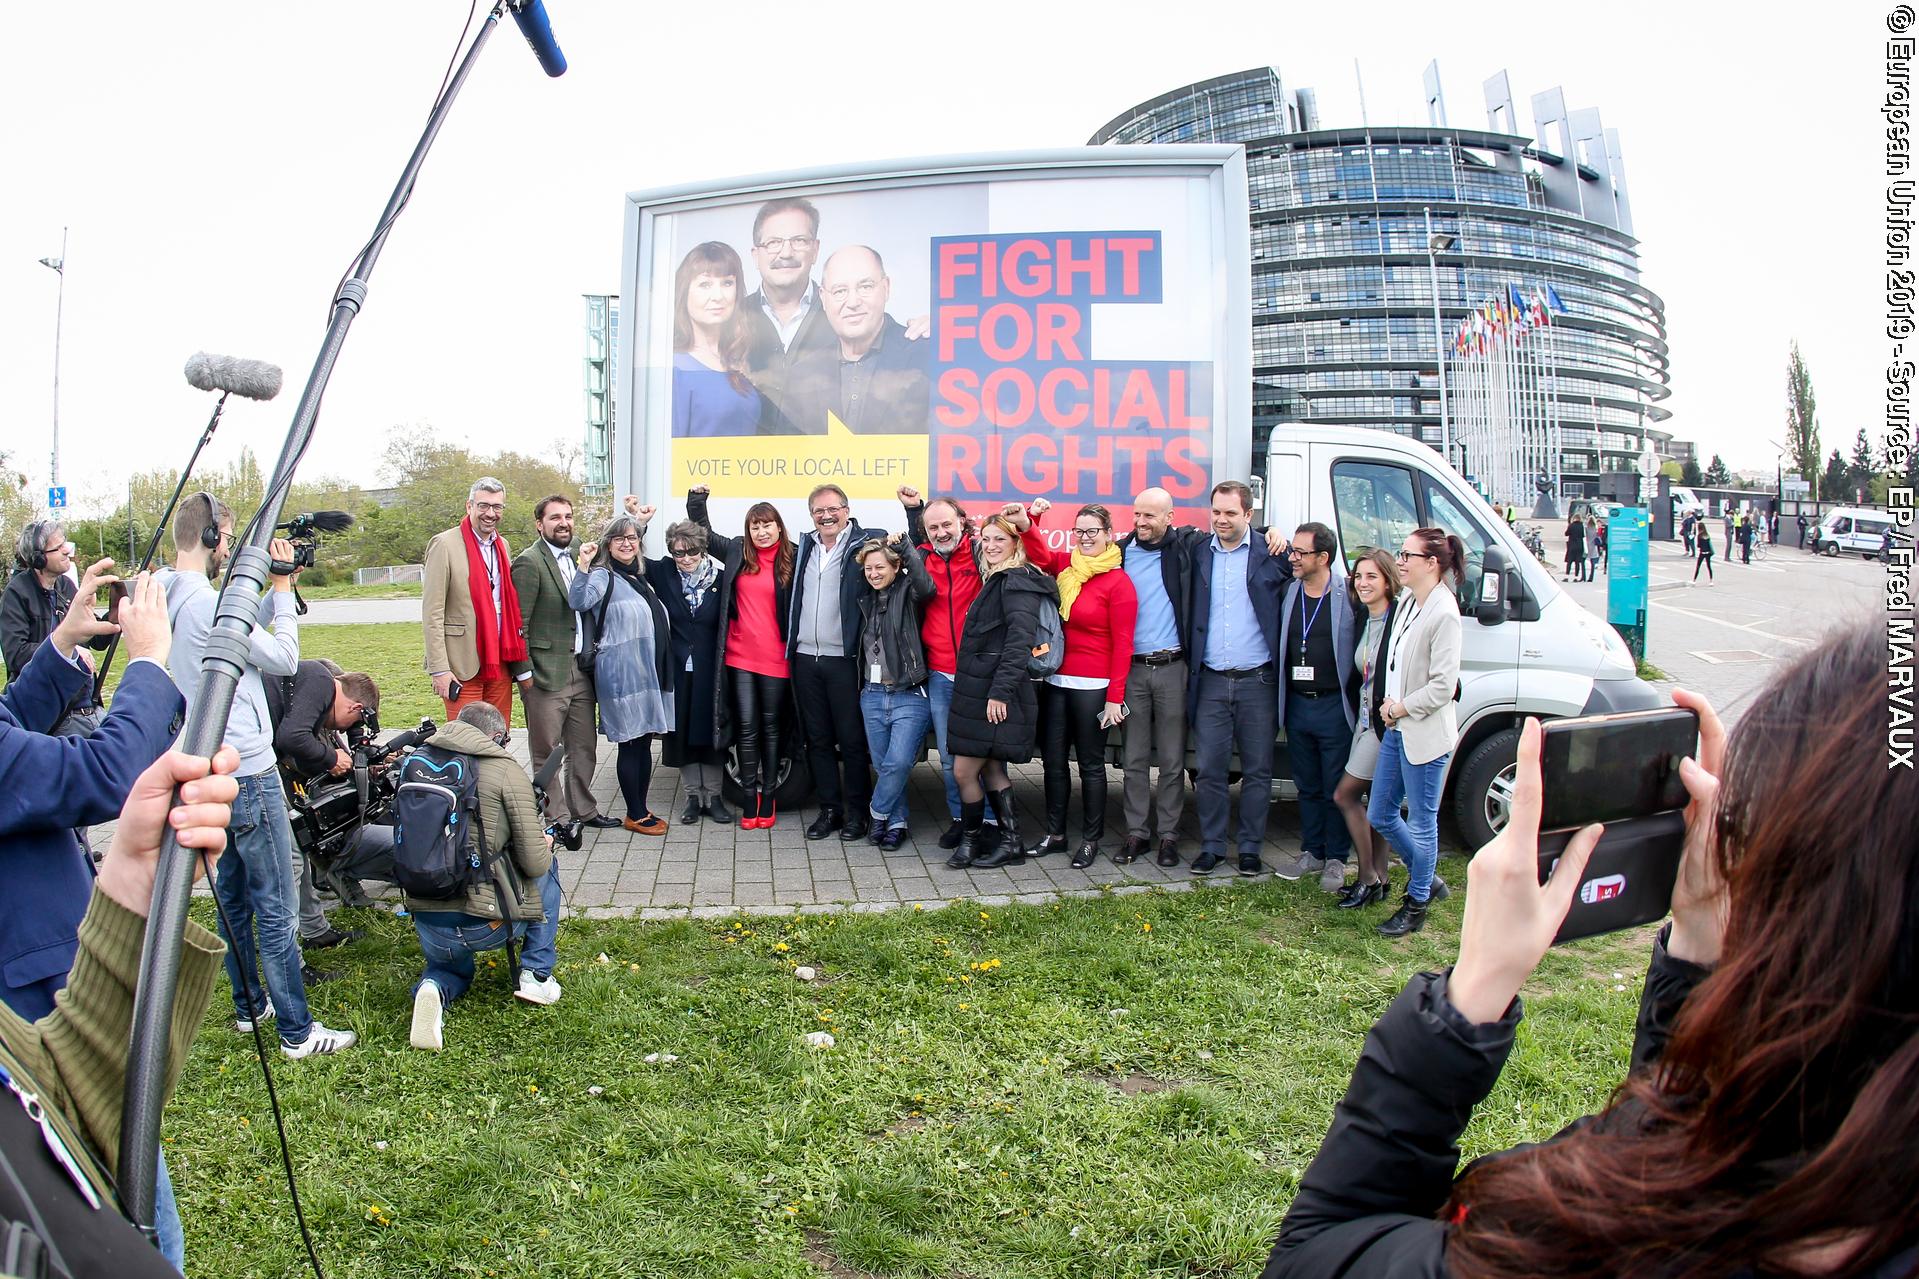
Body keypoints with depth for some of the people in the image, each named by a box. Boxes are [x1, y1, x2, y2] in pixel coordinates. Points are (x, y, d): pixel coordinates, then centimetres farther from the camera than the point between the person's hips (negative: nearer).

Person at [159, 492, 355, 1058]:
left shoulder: (169, 597, 7)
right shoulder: (206, 602, -20)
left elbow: (243, 635, 14)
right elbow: (284, 658, -13)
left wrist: (275, 592, 8)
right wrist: (283, 591, -4)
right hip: (247, 771, -10)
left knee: (233, 894, 19)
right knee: (276, 906, -3)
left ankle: (249, 1005, 31)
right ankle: (298, 1031, 3)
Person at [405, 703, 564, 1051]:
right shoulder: (508, 773, -7)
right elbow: (534, 863, -10)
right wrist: (544, 845, 15)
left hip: (427, 922, 4)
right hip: (483, 922, -4)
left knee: (451, 970, 38)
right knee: (548, 867, 25)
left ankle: (433, 989, 2)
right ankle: (537, 974, 22)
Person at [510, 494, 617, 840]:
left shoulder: (577, 557, 14)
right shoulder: (529, 562, -10)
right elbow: (519, 624, -12)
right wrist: (525, 672, -14)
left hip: (580, 670, 7)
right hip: (546, 674, -7)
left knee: (584, 747, 15)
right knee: (546, 753, 4)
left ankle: (583, 810, 28)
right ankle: (558, 820, 13)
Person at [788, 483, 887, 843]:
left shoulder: (867, 541, -3)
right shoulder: (806, 546, 14)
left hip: (844, 659, -5)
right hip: (806, 658, 5)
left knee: (852, 740, 1)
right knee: (817, 739, 11)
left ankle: (856, 812, 12)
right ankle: (829, 809, 21)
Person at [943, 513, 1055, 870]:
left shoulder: (1017, 582, -13)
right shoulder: (995, 580, 18)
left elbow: (1019, 642, -20)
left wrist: (1000, 691, -23)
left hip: (998, 695, -9)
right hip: (978, 690, 9)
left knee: (964, 770, -3)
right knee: (991, 769, 11)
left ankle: (969, 840, 13)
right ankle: (1010, 841, 18)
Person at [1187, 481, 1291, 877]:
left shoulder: (1270, 553, 1)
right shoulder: (1197, 554, 7)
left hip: (1257, 681, -1)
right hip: (1211, 681, 2)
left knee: (1257, 770, 6)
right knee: (1209, 770, 4)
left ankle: (1250, 848, 18)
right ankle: (1211, 846, 17)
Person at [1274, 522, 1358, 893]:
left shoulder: (1349, 595, -10)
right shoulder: (1288, 592, 4)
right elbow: (1279, 645, 14)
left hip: (1334, 706, -4)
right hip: (1297, 705, 5)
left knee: (1337, 789, 6)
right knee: (1307, 786, 15)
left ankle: (1336, 859, 18)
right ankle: (1311, 852, 28)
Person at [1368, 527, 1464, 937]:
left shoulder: (1443, 613, -18)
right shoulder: (1407, 600, 6)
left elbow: (1443, 686, -19)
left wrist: (1399, 708, -10)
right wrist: (1388, 706, 3)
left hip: (1425, 734, -9)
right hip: (1395, 729, 9)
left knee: (1421, 824, 5)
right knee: (1380, 816, 16)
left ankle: (1416, 905, 21)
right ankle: (1427, 878, 36)